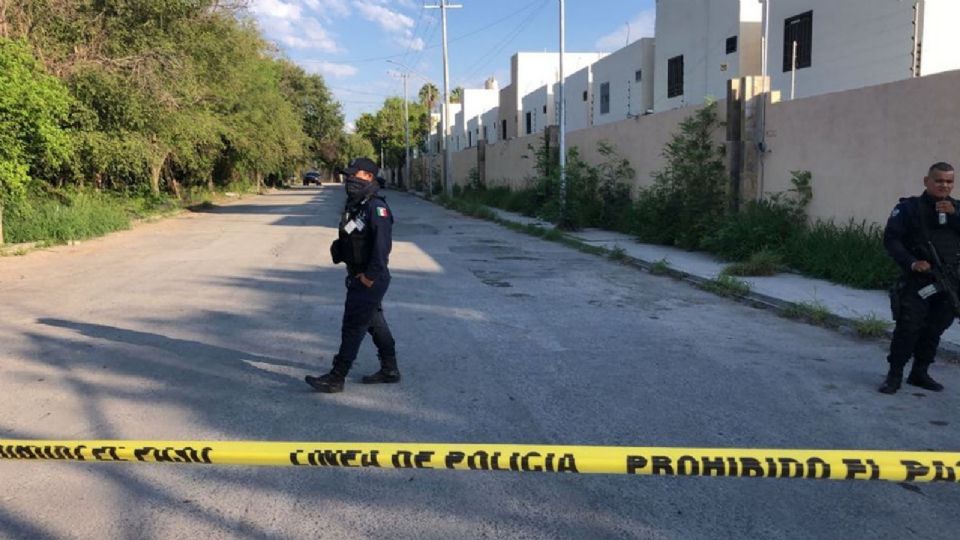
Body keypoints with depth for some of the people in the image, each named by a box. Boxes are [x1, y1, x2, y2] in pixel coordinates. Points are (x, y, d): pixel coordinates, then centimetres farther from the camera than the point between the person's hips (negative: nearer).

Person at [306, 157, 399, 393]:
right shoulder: (354, 205, 11)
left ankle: (336, 379, 2)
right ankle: (389, 369, 28)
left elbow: (382, 245, -24)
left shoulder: (377, 208, -18)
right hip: (357, 276, 9)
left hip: (370, 279, -9)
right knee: (375, 323, 16)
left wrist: (370, 276, -24)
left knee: (353, 327, -4)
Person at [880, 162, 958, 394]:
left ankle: (920, 373, 24)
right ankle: (894, 374, 1)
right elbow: (891, 239, -8)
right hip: (917, 281, -5)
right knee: (908, 327, -9)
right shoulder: (909, 207, -2)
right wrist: (911, 262, -19)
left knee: (935, 329, 11)